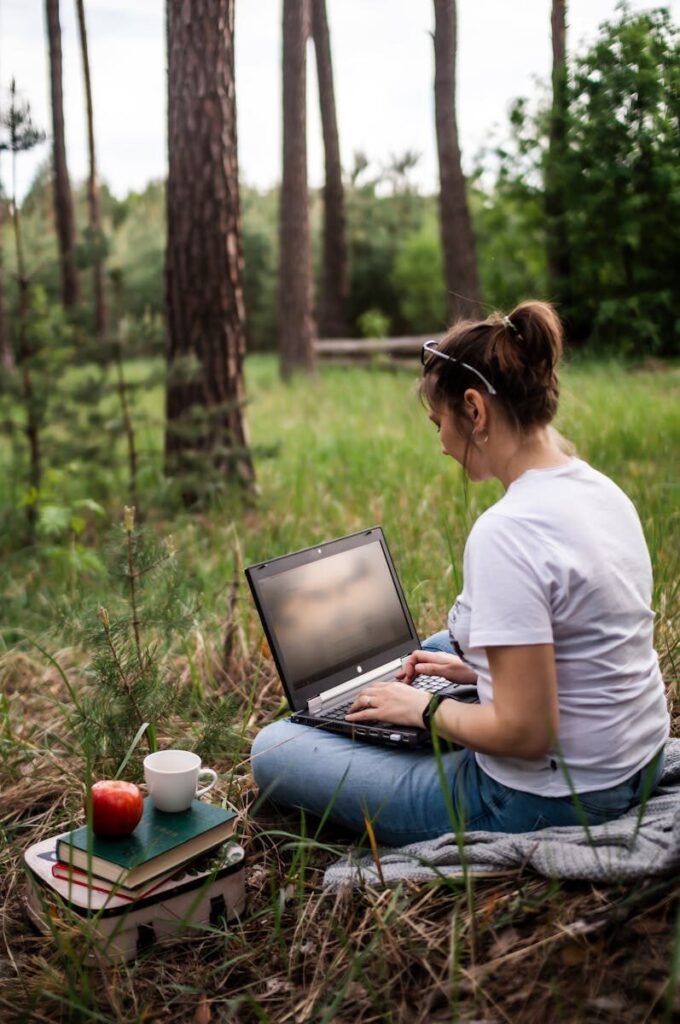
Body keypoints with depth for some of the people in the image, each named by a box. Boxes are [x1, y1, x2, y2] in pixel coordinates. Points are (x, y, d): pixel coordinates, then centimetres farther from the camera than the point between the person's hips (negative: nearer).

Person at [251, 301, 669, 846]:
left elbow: (524, 733, -27)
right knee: (438, 645, 35)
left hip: (544, 801, -9)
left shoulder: (507, 532, -28)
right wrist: (477, 667, 14)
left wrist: (425, 709, -10)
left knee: (272, 749, -1)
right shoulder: (600, 488, 1)